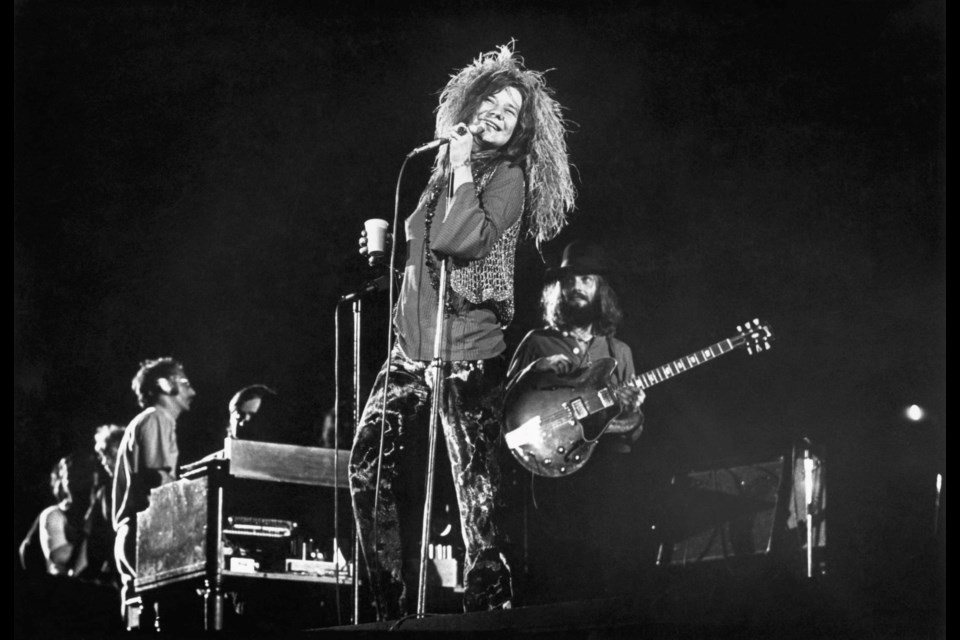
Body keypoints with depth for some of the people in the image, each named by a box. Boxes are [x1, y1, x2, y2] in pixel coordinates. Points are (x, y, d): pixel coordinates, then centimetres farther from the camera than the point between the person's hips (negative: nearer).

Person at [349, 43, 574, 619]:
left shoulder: (507, 177, -5)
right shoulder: (443, 170, 14)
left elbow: (463, 240, -22)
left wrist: (462, 170, -15)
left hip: (467, 360, -7)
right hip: (411, 354, 7)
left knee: (479, 495, -7)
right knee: (372, 470, 5)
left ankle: (489, 607, 2)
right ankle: (396, 607, 15)